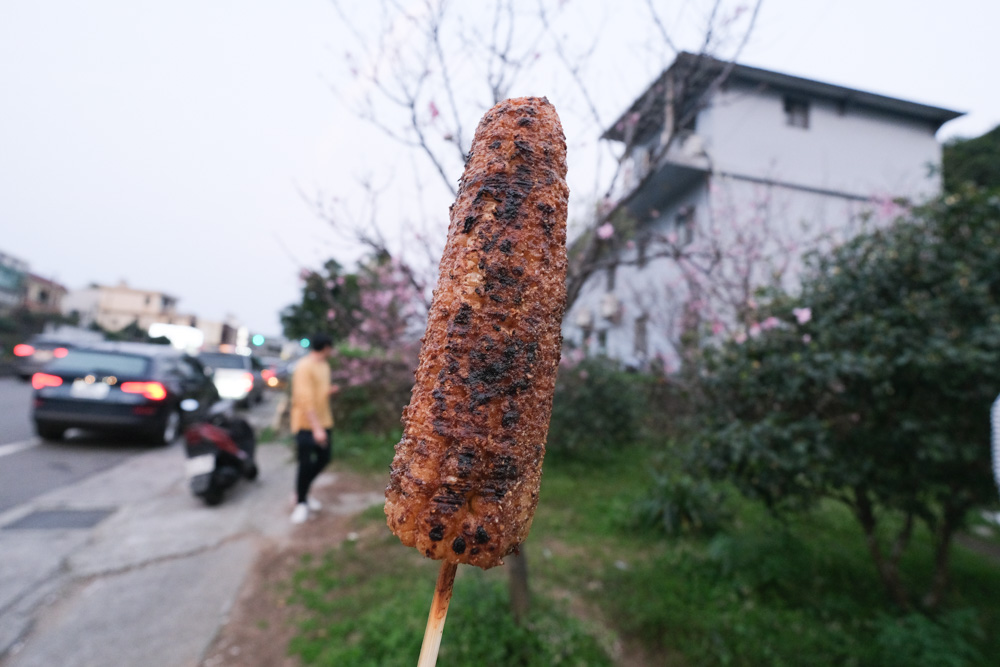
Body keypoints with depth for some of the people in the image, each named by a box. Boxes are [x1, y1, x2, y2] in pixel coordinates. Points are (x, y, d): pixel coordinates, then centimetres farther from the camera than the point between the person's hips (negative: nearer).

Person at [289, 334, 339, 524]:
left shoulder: (324, 365, 9)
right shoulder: (304, 367, -19)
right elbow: (305, 399, -26)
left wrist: (331, 391, -1)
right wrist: (316, 428, -30)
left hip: (324, 421, 8)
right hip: (307, 424, -8)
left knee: (323, 460, 12)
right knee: (306, 464, -1)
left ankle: (302, 493, 32)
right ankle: (301, 502, 20)